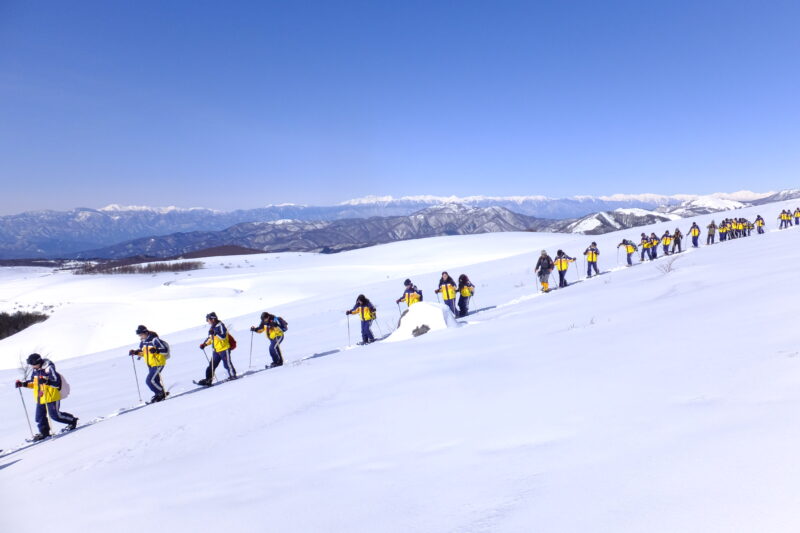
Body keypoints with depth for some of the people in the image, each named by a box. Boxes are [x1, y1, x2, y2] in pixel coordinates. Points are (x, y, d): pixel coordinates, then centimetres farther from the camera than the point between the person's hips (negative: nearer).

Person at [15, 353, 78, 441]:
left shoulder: (49, 369, -18)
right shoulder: (35, 371, 7)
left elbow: (58, 383, -23)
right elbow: (32, 383, 23)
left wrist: (46, 381, -38)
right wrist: (22, 384, 9)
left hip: (51, 397, -8)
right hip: (40, 398, 8)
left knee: (55, 415, -2)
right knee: (40, 416, 8)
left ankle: (72, 421, 16)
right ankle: (44, 432, 24)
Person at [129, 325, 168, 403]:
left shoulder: (155, 340, -18)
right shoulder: (143, 342, 6)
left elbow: (166, 351, -20)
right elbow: (142, 352, 21)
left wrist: (156, 350, -36)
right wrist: (135, 352, 3)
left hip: (158, 363, -8)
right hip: (150, 365, 8)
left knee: (150, 380, -15)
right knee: (155, 381, 15)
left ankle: (161, 393, 1)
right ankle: (163, 392, 33)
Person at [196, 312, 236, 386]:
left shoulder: (221, 325, -12)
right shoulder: (212, 327, 13)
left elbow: (223, 336, -24)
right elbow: (210, 338, 24)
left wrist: (215, 333, -31)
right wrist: (204, 344, 12)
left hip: (224, 349, -8)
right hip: (216, 350, 8)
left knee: (227, 363, -2)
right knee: (212, 365, 6)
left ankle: (232, 375, 11)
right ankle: (208, 380, 8)